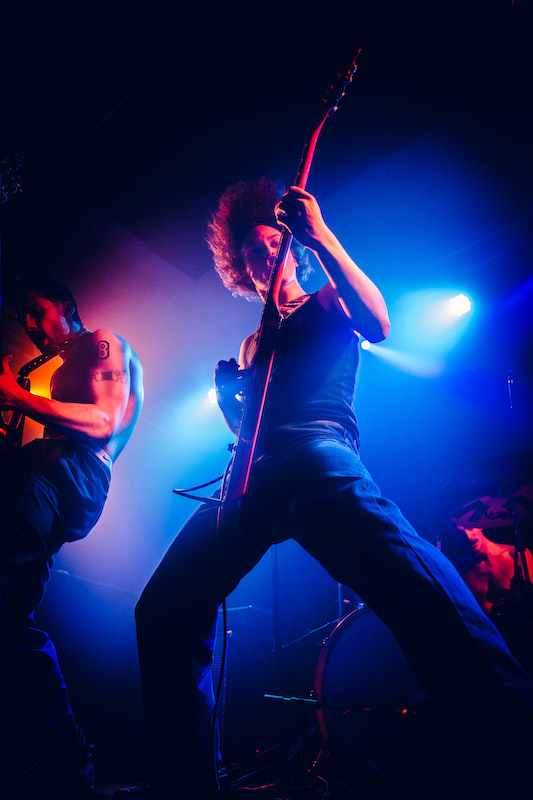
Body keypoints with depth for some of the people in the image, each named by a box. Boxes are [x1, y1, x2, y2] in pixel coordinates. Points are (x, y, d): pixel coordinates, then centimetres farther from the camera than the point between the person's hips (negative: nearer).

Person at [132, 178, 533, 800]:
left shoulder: (326, 304, 21)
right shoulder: (253, 342, 36)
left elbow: (378, 323, -3)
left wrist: (320, 236, -6)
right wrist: (228, 391, 11)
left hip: (316, 447, -6)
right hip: (252, 472, 7)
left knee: (393, 559, -40)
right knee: (164, 609, -7)